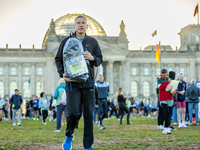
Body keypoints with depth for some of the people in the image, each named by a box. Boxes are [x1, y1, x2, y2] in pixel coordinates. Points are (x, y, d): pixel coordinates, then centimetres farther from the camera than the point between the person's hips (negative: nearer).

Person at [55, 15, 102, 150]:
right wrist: (62, 74, -7)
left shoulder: (92, 42, 10)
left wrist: (92, 58, -10)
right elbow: (58, 59, 9)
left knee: (89, 114, 2)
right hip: (72, 82, -2)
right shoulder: (67, 41, 6)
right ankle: (69, 136, 18)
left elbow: (100, 59, 13)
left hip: (88, 83, 2)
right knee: (74, 113, -12)